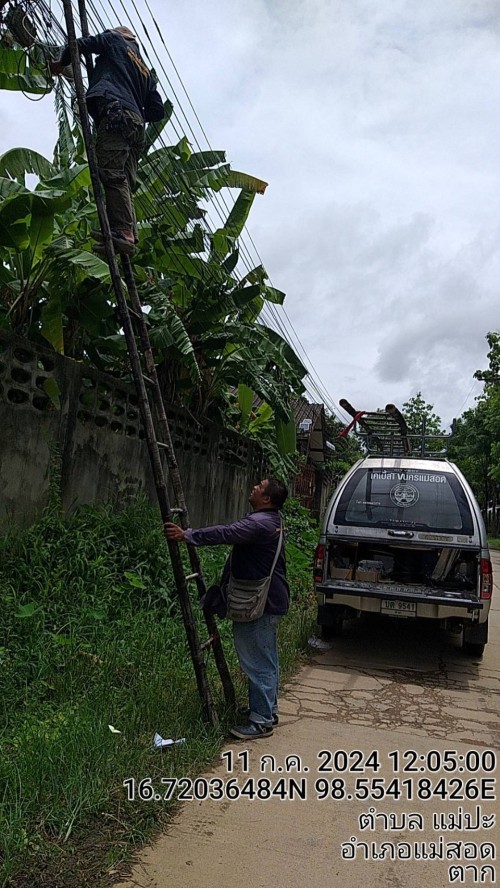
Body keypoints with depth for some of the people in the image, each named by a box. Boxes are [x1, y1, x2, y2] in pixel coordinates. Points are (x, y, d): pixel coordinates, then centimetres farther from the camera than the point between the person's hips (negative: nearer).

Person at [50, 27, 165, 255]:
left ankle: (122, 232, -35)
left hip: (115, 112, -7)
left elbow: (79, 44, 13)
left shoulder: (115, 39, 22)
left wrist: (61, 63, 30)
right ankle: (129, 237, -17)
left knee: (112, 174, -21)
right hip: (136, 126, 7)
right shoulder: (144, 71, 36)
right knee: (125, 181, -3)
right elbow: (158, 110, 28)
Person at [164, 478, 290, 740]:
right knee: (266, 659, 19)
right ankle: (267, 709, 32)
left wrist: (187, 536, -37)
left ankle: (261, 721, 6)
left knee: (258, 662, -3)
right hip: (268, 600, 11)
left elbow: (227, 533, -34)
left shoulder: (260, 522, -21)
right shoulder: (269, 521, 13)